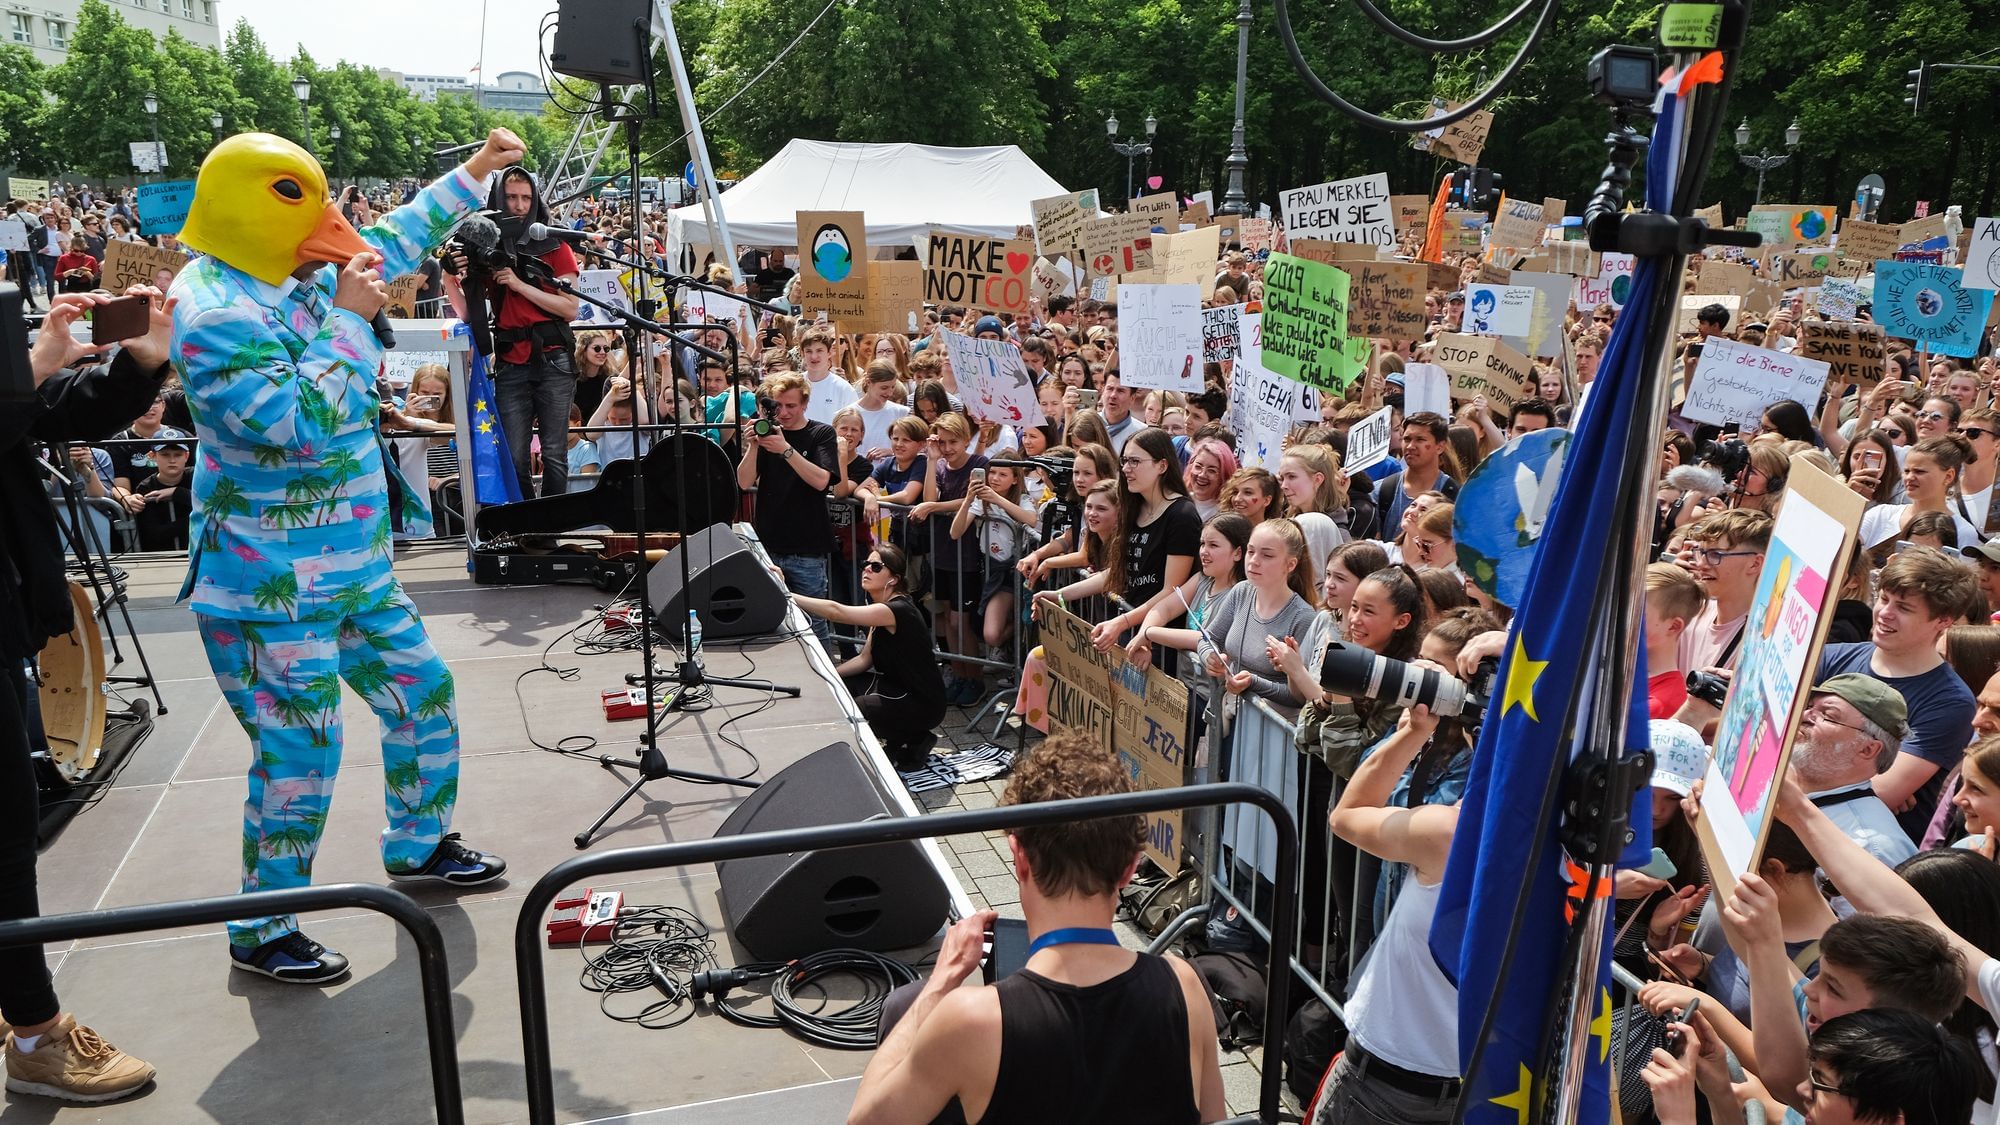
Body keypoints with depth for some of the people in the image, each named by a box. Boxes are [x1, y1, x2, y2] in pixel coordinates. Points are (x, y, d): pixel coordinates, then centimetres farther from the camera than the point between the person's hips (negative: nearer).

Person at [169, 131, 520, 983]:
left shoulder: (297, 281, 6)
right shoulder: (214, 314, -20)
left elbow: (390, 245, 23)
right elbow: (305, 422, -29)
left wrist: (472, 173, 27)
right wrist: (349, 318, -21)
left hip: (353, 565, 9)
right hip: (269, 590, -9)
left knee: (424, 696, 15)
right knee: (299, 753, -3)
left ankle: (418, 847, 37)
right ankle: (260, 934, 16)